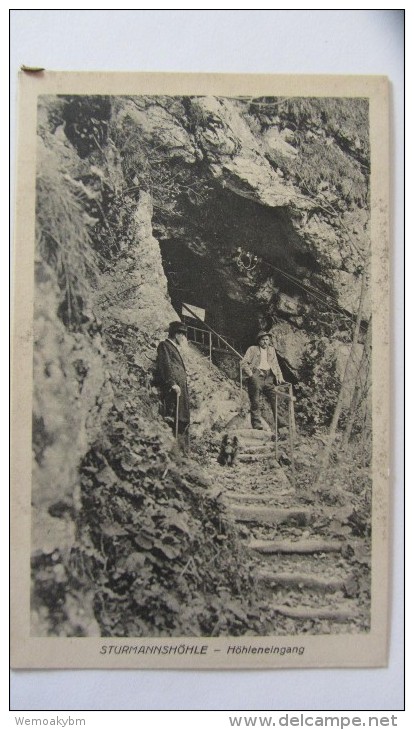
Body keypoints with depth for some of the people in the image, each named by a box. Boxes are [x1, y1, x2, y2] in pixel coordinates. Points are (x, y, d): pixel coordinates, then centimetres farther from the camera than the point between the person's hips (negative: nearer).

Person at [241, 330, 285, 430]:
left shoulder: (271, 350, 24)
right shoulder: (252, 349, 10)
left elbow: (276, 365, 24)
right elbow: (244, 363, 4)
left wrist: (279, 377, 10)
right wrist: (250, 374, -9)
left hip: (269, 377, 4)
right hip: (257, 375, -3)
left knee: (276, 399, -8)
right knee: (255, 402, -6)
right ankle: (256, 424, -4)